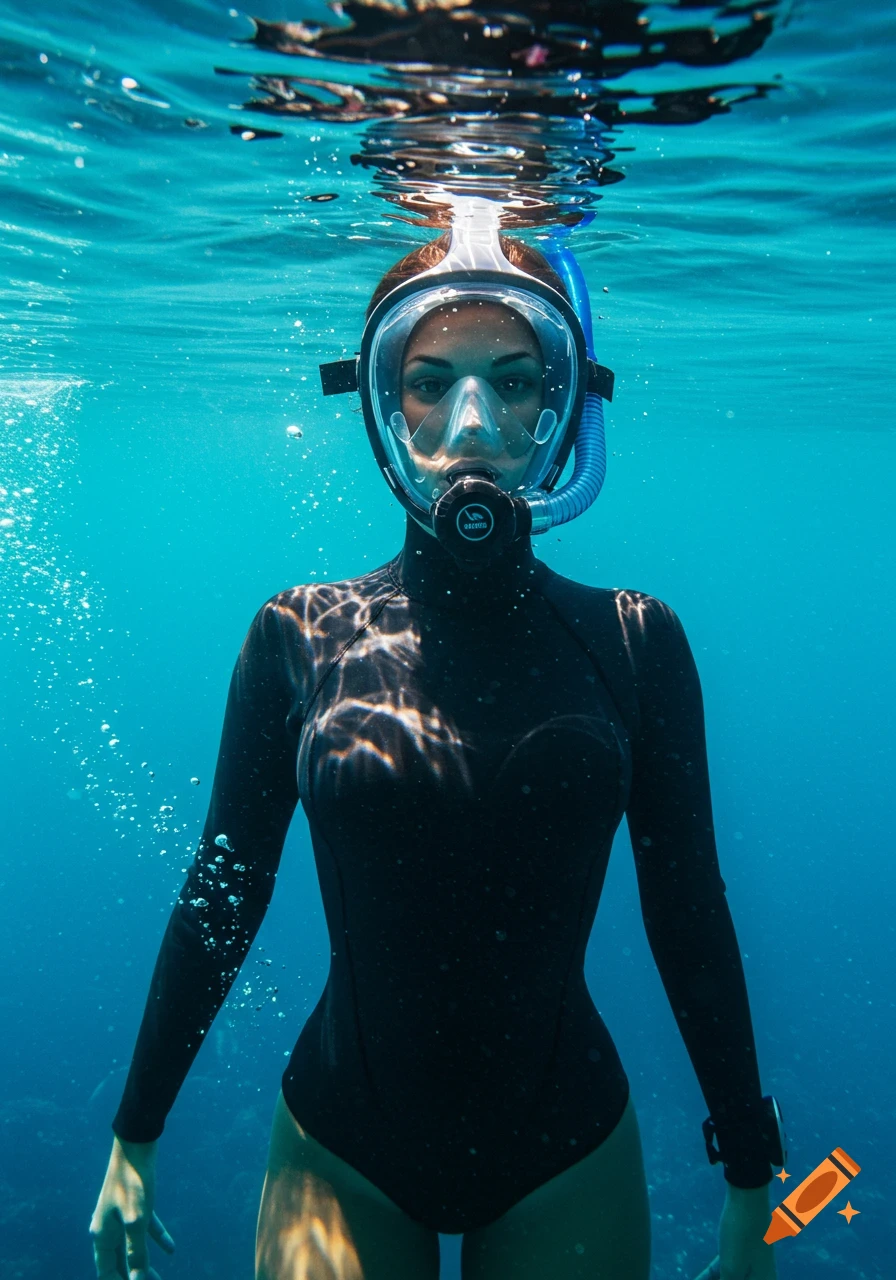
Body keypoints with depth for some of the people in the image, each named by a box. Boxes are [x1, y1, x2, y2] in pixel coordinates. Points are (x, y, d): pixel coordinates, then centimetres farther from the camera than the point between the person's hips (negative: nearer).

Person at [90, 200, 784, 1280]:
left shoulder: (633, 644, -8)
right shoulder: (301, 638, -9)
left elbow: (689, 918, -3)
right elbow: (222, 897, -1)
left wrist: (749, 1182, 3)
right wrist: (134, 1140, 5)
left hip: (568, 1162, 1)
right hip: (340, 1158, 0)